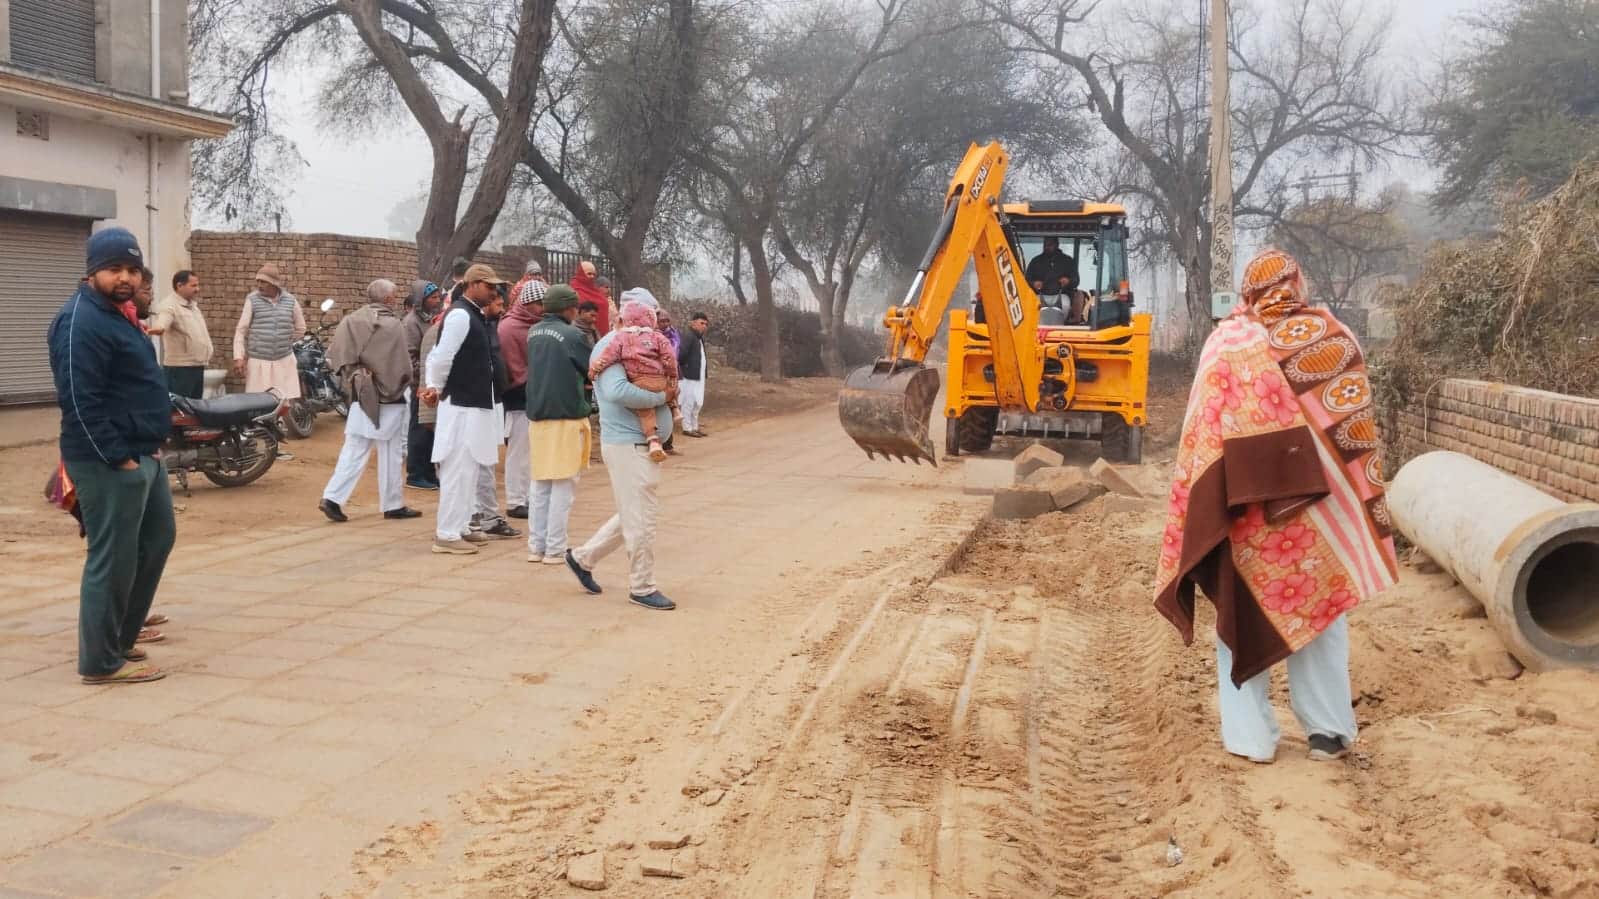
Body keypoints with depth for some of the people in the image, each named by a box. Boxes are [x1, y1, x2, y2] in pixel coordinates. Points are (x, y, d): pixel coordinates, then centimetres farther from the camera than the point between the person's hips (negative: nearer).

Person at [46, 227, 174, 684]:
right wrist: (117, 457, -23)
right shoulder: (81, 322, -17)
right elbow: (80, 402, -24)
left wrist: (149, 444, 15)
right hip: (110, 463, -11)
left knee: (158, 537, 20)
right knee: (114, 558, -4)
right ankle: (101, 660, 7)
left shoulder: (118, 314, 15)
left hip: (143, 454, 11)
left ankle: (120, 634, 31)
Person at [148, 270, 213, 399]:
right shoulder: (169, 305, -14)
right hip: (180, 368, -9)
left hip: (198, 366, 9)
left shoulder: (193, 304, 14)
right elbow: (161, 324, -35)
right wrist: (158, 329, -56)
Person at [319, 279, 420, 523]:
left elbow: (334, 356, 0)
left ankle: (333, 497, -2)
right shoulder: (393, 325, -14)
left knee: (354, 451, 9)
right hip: (389, 398, -5)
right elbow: (402, 364, -11)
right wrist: (403, 385, 7)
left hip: (361, 396, 5)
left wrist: (352, 377, 9)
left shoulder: (350, 321, 0)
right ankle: (393, 505, 13)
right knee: (390, 454, 5)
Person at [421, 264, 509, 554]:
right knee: (458, 471, -6)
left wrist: (434, 387, 8)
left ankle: (460, 526, 26)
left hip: (476, 404, 10)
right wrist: (437, 388, -4)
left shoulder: (475, 316, 14)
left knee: (469, 470, 17)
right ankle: (447, 534, 0)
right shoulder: (460, 315, -16)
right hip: (463, 405, -10)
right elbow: (442, 357, -19)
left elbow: (437, 356, 17)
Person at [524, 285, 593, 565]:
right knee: (563, 485, 1)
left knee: (541, 485, 14)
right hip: (567, 417, -6)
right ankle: (555, 550, 2)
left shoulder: (534, 333, 9)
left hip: (537, 415, 6)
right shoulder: (573, 335, -12)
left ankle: (536, 546, 15)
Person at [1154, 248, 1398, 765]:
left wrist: (1201, 515, -1)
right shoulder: (1335, 337, 2)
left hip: (1246, 503, -1)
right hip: (1321, 500, 2)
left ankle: (1249, 735, 10)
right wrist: (1363, 507, 9)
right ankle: (1329, 730, 17)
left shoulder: (1227, 341, -3)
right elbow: (1358, 427, 3)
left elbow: (1202, 434, -6)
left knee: (1243, 612, 8)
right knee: (1322, 608, 13)